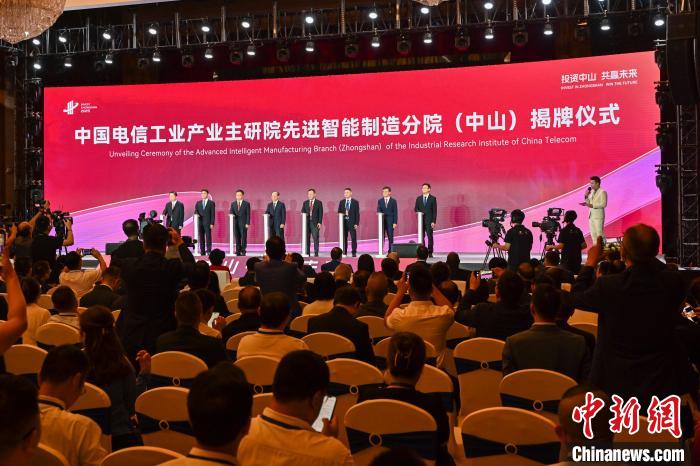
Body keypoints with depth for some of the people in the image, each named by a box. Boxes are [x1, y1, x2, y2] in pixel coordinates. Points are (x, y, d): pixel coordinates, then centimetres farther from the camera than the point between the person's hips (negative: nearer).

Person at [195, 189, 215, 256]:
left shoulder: (211, 203, 4)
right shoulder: (198, 203, 15)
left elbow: (213, 214, 0)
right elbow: (196, 211, 15)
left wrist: (212, 223, -8)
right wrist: (197, 214, -10)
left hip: (207, 223, -3)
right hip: (200, 222, 3)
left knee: (208, 237, -7)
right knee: (201, 237, 2)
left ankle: (208, 251, -7)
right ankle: (202, 251, 4)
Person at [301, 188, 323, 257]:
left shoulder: (319, 203, 4)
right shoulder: (305, 203, 14)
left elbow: (320, 213, 0)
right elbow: (302, 212, 14)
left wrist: (320, 222, -8)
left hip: (315, 223, -3)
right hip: (307, 222, 3)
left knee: (315, 238, -6)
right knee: (306, 238, 2)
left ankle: (316, 253, -3)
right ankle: (307, 253, 6)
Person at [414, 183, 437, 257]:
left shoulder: (433, 198, 2)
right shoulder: (418, 198, 12)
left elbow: (434, 211, -2)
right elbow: (416, 208, 13)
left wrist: (433, 221, -9)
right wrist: (419, 212, -10)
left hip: (429, 221, -3)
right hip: (421, 220, 3)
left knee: (430, 236, -5)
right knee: (421, 237, 2)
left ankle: (430, 252, -1)